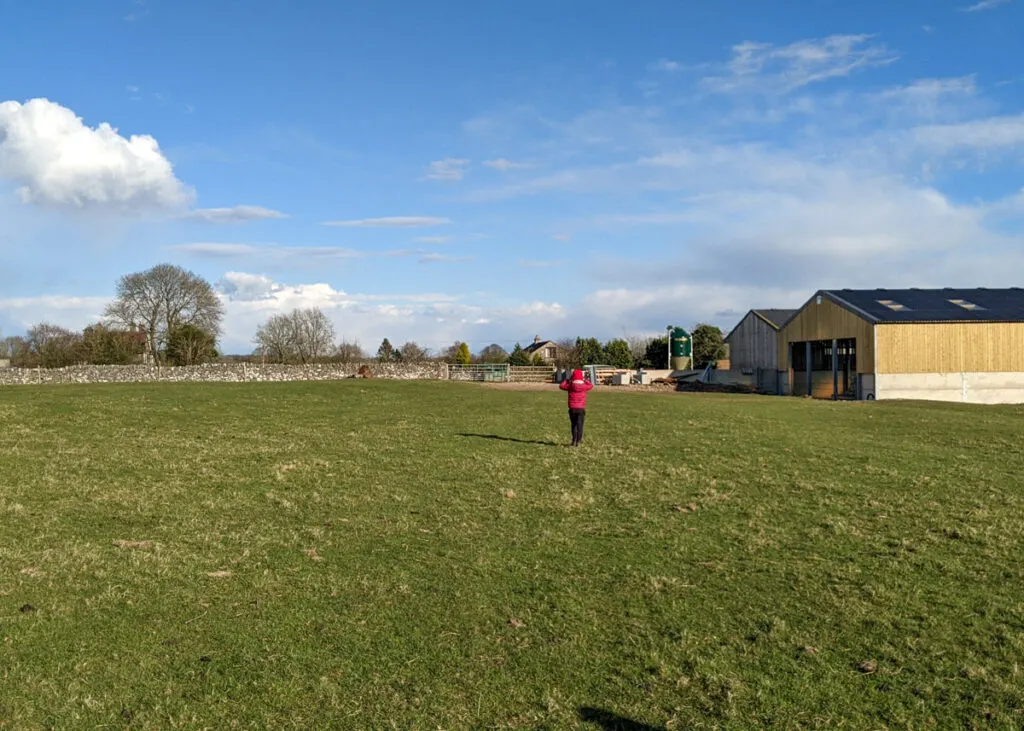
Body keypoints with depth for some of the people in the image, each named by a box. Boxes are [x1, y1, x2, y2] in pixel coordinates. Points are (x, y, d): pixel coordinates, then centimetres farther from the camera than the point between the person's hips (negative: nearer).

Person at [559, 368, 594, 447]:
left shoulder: (570, 386, -5)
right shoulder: (584, 386, -5)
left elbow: (561, 386, 12)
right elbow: (591, 385, 17)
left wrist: (567, 380, 15)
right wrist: (584, 380, 22)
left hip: (572, 409, 1)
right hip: (581, 409, -1)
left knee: (574, 425, 15)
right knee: (580, 425, -1)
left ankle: (574, 440, 19)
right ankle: (578, 441, -7)